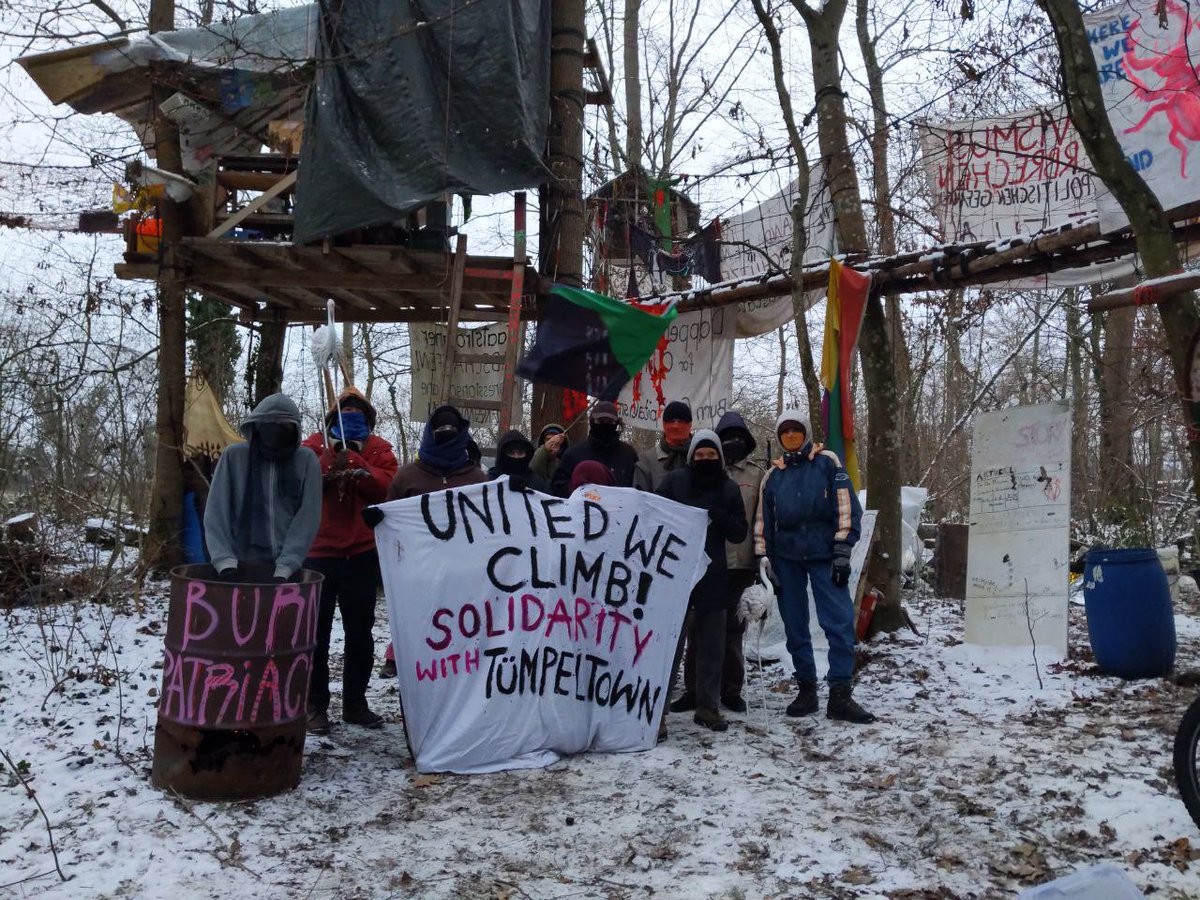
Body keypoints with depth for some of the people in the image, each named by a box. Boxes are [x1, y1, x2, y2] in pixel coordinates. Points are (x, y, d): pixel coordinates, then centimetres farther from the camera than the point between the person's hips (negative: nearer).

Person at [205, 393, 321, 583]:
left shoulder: (306, 461, 1)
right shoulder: (234, 455, 2)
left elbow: (308, 517, -4)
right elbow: (216, 512, 0)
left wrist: (285, 568, -14)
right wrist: (225, 562, -12)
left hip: (288, 571, 0)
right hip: (240, 566, 0)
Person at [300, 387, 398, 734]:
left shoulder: (378, 448, 6)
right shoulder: (315, 446, 3)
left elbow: (387, 486, -10)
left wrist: (355, 464, -21)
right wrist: (329, 462, -23)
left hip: (362, 554, 2)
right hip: (318, 552, -2)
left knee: (360, 632, 11)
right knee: (316, 632, 2)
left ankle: (355, 702, 23)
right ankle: (315, 705, 11)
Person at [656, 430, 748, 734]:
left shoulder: (728, 489, 9)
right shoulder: (674, 481, 1)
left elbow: (740, 532, 6)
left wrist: (719, 516, -12)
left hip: (713, 578, 4)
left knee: (712, 646, 11)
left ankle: (707, 706, 23)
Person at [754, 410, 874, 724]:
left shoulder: (827, 462, 3)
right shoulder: (773, 475, 13)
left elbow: (846, 507, -2)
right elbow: (763, 520, 16)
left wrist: (842, 553, -9)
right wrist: (764, 559, 8)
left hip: (824, 554, -3)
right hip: (787, 558, 4)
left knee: (840, 622, -11)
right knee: (795, 627, 6)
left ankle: (840, 695, -8)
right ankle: (806, 690, 15)